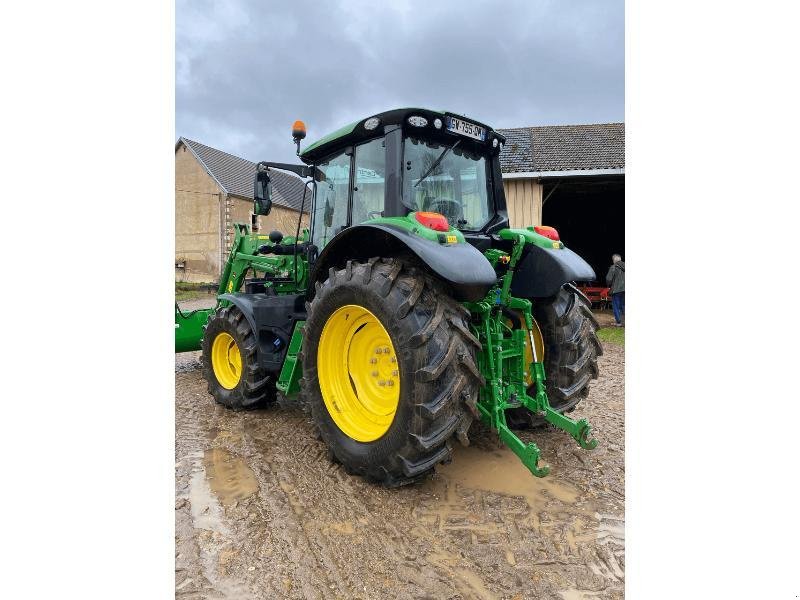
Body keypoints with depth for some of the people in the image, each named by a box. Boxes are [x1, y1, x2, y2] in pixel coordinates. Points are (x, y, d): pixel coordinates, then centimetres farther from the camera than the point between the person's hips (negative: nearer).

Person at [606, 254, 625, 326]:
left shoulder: (613, 267, -11)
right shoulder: (624, 266, 5)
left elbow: (608, 279, -12)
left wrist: (609, 285, 7)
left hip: (616, 290, -5)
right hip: (624, 289, 5)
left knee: (616, 306, 3)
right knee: (623, 305, 16)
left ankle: (619, 322, 3)